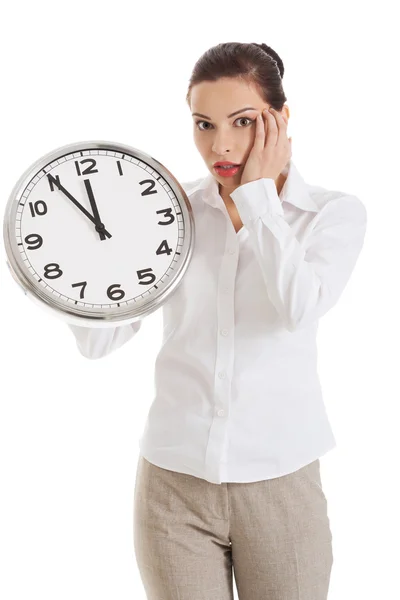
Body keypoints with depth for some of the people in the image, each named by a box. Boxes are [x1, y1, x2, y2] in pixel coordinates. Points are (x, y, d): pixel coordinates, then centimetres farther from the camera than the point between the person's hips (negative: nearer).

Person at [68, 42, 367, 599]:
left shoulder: (335, 212, -1)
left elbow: (300, 306, -21)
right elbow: (99, 338, -1)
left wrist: (259, 193, -11)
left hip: (280, 484, -1)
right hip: (174, 483, 1)